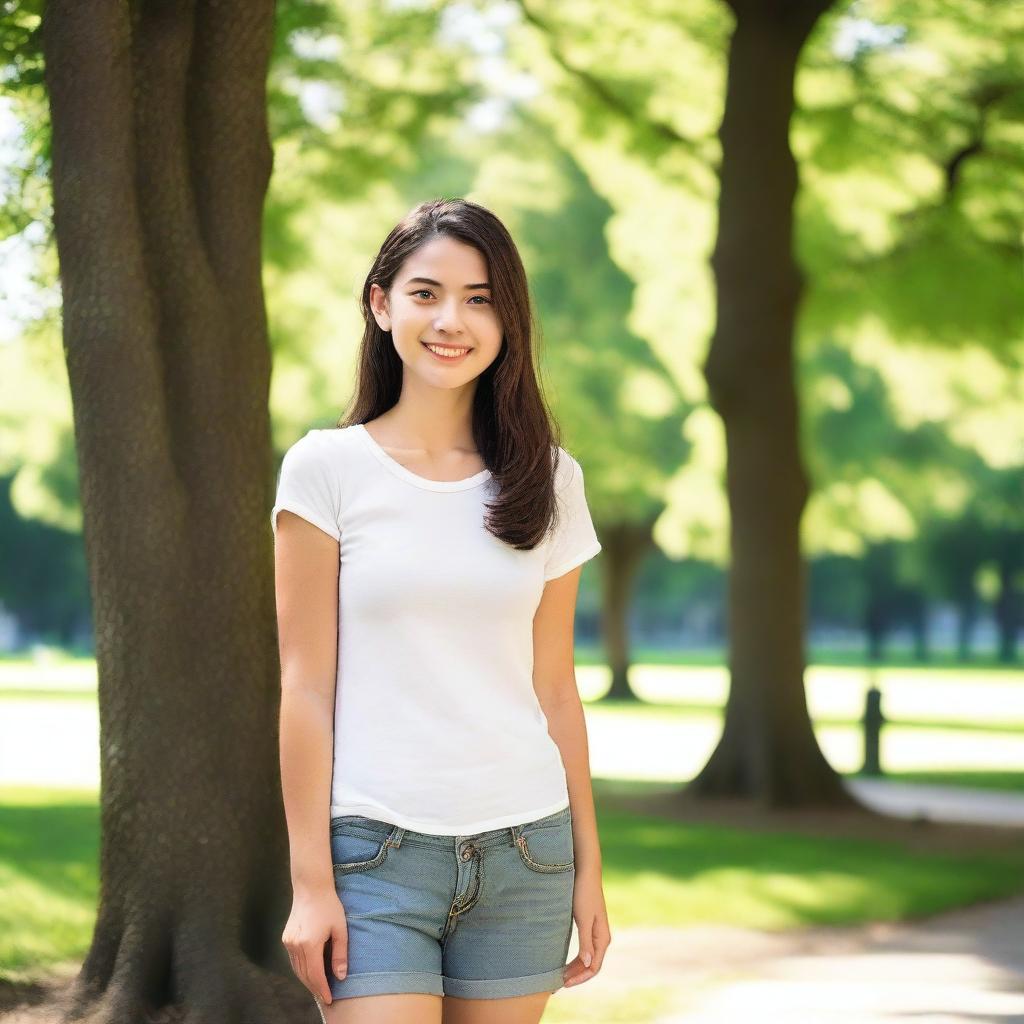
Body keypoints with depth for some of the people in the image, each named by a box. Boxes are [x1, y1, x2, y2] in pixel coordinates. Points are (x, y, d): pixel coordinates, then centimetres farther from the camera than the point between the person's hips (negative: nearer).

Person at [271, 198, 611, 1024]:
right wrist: (310, 879, -7)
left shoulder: (549, 480, 8)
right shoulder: (327, 469, -1)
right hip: (376, 852, -3)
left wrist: (588, 865, 9)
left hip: (522, 852, 3)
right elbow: (306, 686, -3)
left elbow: (554, 686, 11)